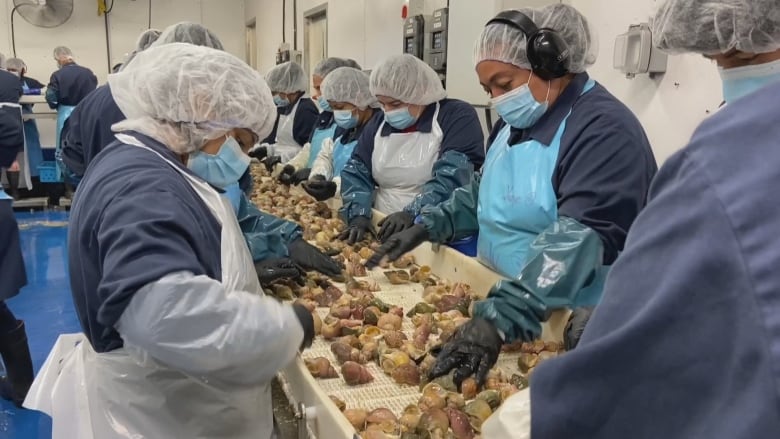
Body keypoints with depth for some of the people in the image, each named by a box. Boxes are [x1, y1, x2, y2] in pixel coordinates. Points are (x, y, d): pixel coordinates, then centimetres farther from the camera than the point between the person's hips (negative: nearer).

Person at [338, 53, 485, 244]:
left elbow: (452, 177, -17)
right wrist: (358, 215, -12)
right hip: (384, 231, 4)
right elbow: (355, 173, 6)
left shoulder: (457, 116, -5)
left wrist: (412, 213, -28)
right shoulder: (378, 125, 13)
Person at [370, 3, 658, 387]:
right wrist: (427, 226, 6)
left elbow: (575, 238, -32)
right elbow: (486, 195, 21)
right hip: (500, 297, 8)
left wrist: (500, 317, -40)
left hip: (568, 326, -8)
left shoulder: (603, 129, -20)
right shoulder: (516, 123, 9)